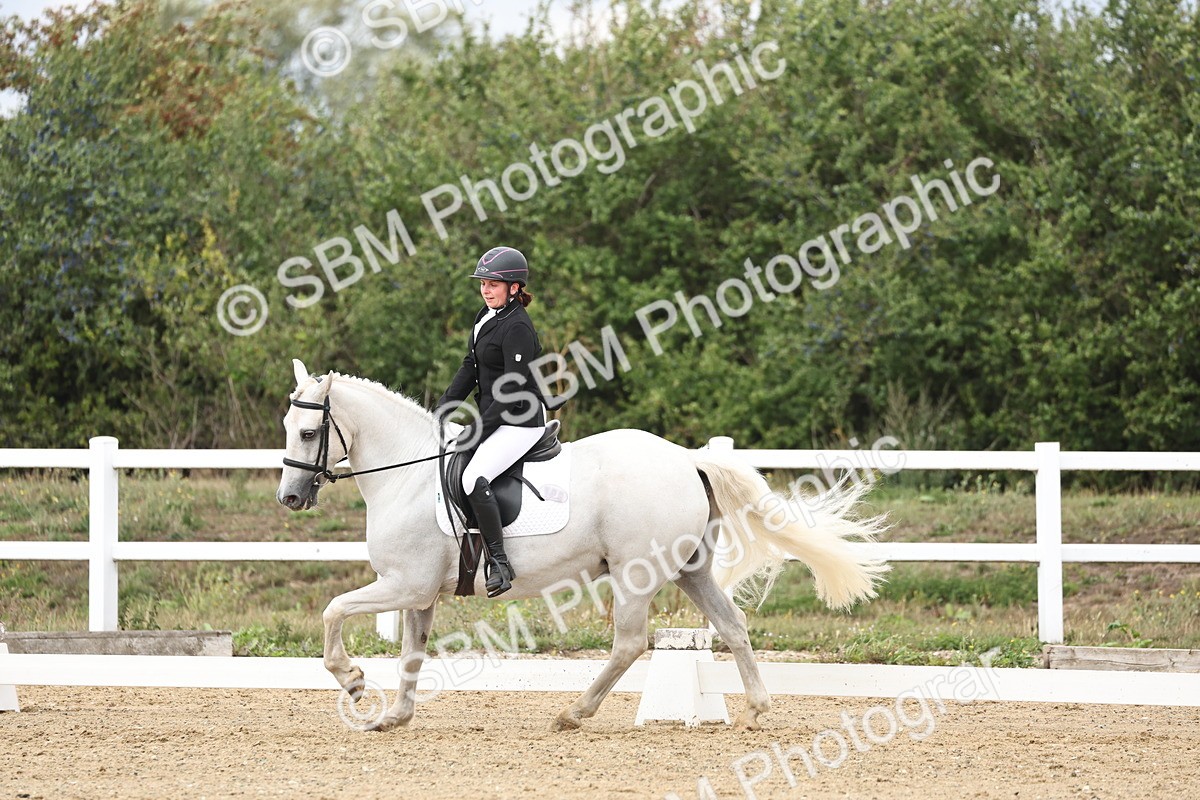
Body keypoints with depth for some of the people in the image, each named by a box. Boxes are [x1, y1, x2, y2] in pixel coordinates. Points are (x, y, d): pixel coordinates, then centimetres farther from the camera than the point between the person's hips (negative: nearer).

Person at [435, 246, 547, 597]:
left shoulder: (517, 328, -18)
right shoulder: (487, 318, 12)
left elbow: (514, 389, -20)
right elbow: (469, 370, 15)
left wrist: (482, 427, -19)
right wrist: (442, 410, 7)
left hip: (520, 423, -11)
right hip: (496, 418, 11)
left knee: (474, 478, -26)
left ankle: (500, 563, -23)